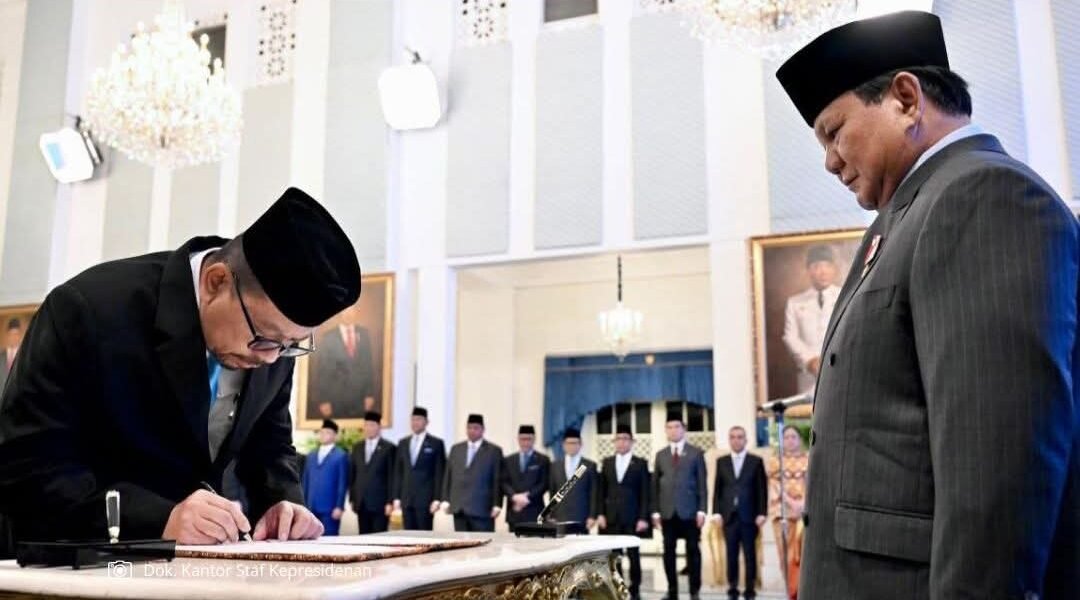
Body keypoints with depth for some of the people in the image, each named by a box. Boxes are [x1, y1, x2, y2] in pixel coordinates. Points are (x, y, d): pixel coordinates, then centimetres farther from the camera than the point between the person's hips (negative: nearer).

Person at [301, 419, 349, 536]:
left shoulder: (341, 456, 0)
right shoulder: (311, 455, 18)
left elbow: (343, 483, -5)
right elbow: (305, 481, 17)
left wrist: (339, 506, -11)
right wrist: (303, 504, 11)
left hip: (330, 508, -5)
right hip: (311, 508, 5)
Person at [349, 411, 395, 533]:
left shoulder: (388, 448, -2)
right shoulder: (357, 448, 14)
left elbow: (392, 476, -5)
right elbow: (353, 475, 14)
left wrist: (390, 502, -10)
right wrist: (352, 499, 8)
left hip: (380, 503, -4)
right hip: (361, 503, 5)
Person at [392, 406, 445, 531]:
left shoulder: (436, 443, -1)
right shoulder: (403, 443, 13)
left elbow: (440, 473, -4)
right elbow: (399, 472, 13)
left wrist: (437, 499, -10)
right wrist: (396, 497, 7)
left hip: (425, 498, -4)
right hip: (406, 499, 4)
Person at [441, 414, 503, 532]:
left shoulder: (494, 451, 2)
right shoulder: (456, 449, 15)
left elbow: (497, 481, -1)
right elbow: (448, 476, 14)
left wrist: (497, 505, -7)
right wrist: (445, 500, 6)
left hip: (482, 509, -4)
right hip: (458, 508, 4)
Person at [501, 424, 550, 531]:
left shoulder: (543, 460, 7)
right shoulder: (508, 460, 15)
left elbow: (544, 484, -1)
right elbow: (504, 483, 6)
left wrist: (527, 496, -12)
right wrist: (515, 497, -11)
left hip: (534, 512, -2)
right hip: (514, 513, 2)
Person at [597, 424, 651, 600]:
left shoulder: (640, 463, 2)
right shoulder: (607, 462, 11)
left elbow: (645, 493, -1)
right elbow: (601, 491, 10)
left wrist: (643, 518, -9)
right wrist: (600, 514, 1)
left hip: (632, 518, -2)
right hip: (611, 517, 3)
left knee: (633, 554, 2)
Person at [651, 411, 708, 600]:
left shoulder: (696, 453, 6)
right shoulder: (661, 455, 13)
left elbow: (702, 483, 1)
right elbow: (655, 485, 9)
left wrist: (701, 510, -7)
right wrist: (655, 511, 2)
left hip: (689, 511, -2)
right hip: (668, 512, 2)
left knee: (693, 551, 1)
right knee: (669, 552, 4)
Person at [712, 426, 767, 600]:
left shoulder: (756, 461, 5)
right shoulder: (721, 461, 11)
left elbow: (762, 489, 1)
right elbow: (717, 489, 9)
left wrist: (761, 513, -6)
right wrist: (716, 512, 0)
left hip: (749, 516, -2)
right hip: (729, 516, 2)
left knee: (750, 555, 2)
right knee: (731, 555, 2)